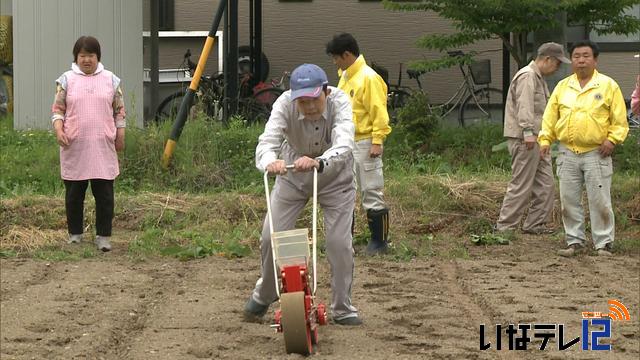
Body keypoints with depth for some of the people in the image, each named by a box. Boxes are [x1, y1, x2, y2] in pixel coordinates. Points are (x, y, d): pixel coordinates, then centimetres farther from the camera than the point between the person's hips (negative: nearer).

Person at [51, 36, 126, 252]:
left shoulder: (111, 80, 8)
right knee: (74, 193, 7)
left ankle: (103, 236, 7)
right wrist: (59, 130, -13)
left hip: (103, 147, 0)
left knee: (104, 193, 0)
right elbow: (58, 110, 3)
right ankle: (75, 235, 18)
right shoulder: (66, 80, 4)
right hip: (74, 147, 0)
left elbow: (119, 111, 11)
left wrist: (120, 137, 7)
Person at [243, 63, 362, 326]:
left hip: (335, 178, -1)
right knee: (271, 237, 0)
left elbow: (343, 146, -46)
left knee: (340, 242, -7)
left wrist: (319, 162, -66)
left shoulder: (339, 102, -32)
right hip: (293, 176, 1)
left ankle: (342, 308, 11)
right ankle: (264, 296, 26)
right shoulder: (285, 104, -30)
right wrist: (270, 161, -66)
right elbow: (267, 142, -42)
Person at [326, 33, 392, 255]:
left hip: (365, 143, -9)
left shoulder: (369, 78, -13)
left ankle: (379, 241, 3)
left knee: (371, 193, -4)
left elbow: (379, 112, -16)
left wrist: (377, 141, -20)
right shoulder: (345, 77, 15)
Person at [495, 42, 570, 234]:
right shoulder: (527, 76, -12)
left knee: (545, 183, 9)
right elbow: (525, 105, -24)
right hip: (525, 140, -10)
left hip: (536, 139, 10)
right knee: (521, 185, -8)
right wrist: (528, 132, -32)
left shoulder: (539, 78, 22)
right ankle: (505, 226, -4)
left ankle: (535, 224, 14)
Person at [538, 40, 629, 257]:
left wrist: (612, 139, -12)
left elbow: (619, 120, 0)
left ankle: (603, 244, 4)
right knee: (569, 200, 5)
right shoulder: (562, 86, 12)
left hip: (596, 154, -4)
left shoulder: (608, 85, 1)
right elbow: (550, 116, 13)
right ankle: (575, 241, 15)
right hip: (568, 153, 4)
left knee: (599, 201, -4)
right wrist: (545, 140, 2)